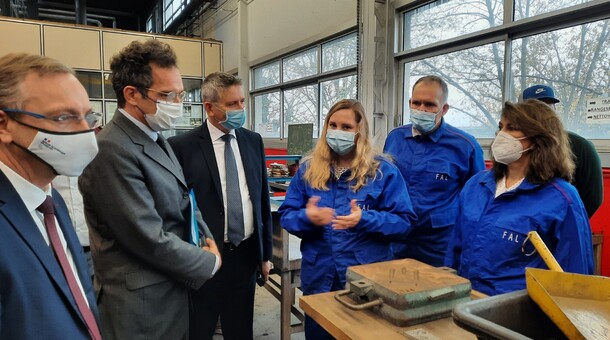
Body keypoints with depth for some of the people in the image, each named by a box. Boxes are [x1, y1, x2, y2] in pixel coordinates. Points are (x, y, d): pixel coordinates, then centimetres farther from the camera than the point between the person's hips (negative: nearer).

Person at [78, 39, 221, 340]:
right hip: (144, 303, -9)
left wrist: (208, 239, 1)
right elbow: (151, 240, -25)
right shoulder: (112, 150, -23)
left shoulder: (154, 138, 8)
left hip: (171, 287, 9)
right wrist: (208, 262, -11)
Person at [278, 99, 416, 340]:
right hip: (319, 277, 3)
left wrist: (365, 220, -23)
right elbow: (286, 215, 1)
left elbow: (403, 220, -7)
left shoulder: (383, 171, -4)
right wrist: (307, 218, -20)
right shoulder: (308, 169, 3)